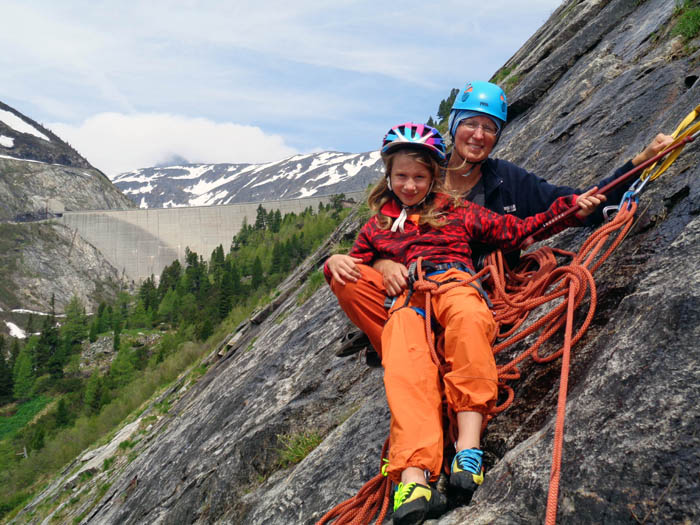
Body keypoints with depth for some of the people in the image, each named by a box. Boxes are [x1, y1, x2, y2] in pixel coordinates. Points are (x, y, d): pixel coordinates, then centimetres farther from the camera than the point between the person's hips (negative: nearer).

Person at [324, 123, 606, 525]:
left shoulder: (457, 212, 28)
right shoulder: (376, 227, 31)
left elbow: (516, 231, 25)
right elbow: (355, 276, 31)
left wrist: (571, 209, 16)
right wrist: (335, 264, 7)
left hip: (455, 284, 0)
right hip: (406, 300, 1)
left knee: (468, 319, -41)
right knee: (405, 368, -35)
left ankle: (469, 445, -46)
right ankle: (414, 477, -53)